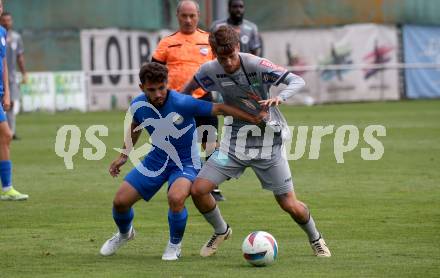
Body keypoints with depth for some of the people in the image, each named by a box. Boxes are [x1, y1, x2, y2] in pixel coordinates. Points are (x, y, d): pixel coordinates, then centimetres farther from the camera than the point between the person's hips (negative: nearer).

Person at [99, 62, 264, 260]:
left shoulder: (182, 103, -28)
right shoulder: (138, 106, -13)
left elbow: (219, 109, -21)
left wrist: (253, 118, -22)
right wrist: (124, 155, 14)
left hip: (185, 163, -5)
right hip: (156, 160, 5)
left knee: (175, 198, -34)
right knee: (120, 201, 0)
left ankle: (175, 245, -5)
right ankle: (124, 234, 37)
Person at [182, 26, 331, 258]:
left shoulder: (256, 65, -22)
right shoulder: (210, 70, -10)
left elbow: (297, 81, -26)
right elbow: (189, 88, 12)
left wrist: (280, 97, -44)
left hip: (267, 140, -3)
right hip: (235, 140, 3)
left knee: (289, 205, -2)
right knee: (198, 189, -10)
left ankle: (315, 238, 30)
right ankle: (221, 231, 19)